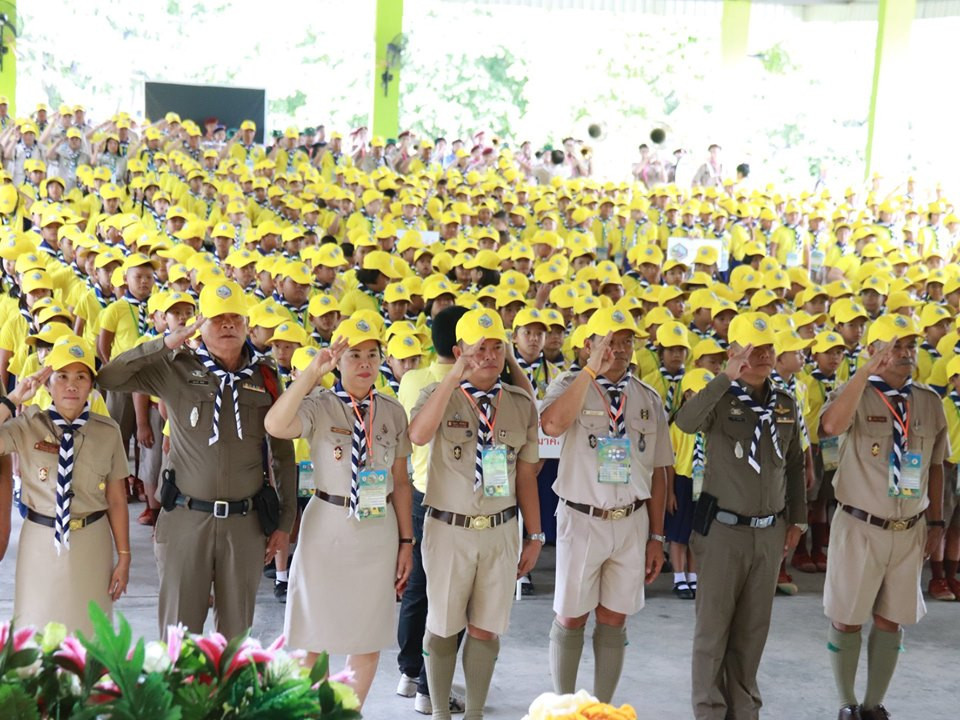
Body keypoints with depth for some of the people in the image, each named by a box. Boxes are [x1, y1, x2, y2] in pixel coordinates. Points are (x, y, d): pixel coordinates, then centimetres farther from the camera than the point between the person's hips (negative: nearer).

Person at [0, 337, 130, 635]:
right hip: (41, 541, 0)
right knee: (37, 631, 10)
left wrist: (124, 557, 1)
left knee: (88, 628, 12)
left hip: (92, 543, 1)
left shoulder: (108, 431, -4)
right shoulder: (27, 425, -6)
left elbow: (117, 499, 0)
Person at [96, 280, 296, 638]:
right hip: (186, 518, -2)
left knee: (236, 629, 11)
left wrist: (285, 521, 7)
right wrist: (168, 343, -14)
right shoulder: (177, 370, -1)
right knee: (180, 627, 5)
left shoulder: (264, 377, 5)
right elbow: (109, 377, -12)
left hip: (246, 523, 2)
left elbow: (283, 453, 9)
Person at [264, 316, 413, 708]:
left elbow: (401, 481, 8)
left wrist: (406, 541, 6)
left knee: (369, 638, 10)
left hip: (380, 529, 3)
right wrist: (313, 371, -30)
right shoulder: (318, 407, -7)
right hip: (328, 526, -3)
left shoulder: (393, 412, 4)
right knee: (312, 635, 3)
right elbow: (275, 425, -28)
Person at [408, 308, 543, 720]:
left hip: (501, 531, 2)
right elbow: (418, 436, -27)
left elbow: (526, 475, 7)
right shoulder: (438, 394, -4)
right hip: (449, 529, -2)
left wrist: (534, 536, 6)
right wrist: (454, 379, -29)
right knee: (443, 627, 10)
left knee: (486, 629, 8)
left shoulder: (522, 405, 4)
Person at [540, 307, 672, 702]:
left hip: (632, 522, 3)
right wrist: (592, 370, -25)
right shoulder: (570, 385, -4)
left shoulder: (649, 399, 6)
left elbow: (658, 472, 9)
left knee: (614, 621, 9)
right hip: (582, 520, -3)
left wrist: (656, 536, 6)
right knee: (571, 618, 6)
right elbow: (552, 425, -28)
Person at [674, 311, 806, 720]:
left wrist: (797, 519, 14)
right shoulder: (720, 399, -8)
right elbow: (686, 422, -31)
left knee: (754, 627, 12)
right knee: (713, 626, 2)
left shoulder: (786, 404, 8)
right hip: (723, 529, -4)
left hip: (770, 531, 5)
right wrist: (727, 378, -35)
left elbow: (794, 466, 16)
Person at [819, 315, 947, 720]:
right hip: (860, 527, -4)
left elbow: (935, 465, 11)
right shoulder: (856, 395, -10)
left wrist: (936, 522, 8)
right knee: (847, 619, 7)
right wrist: (867, 371, -36)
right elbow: (831, 426, -34)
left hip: (910, 531, 4)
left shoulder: (929, 401, 4)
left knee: (891, 620, 12)